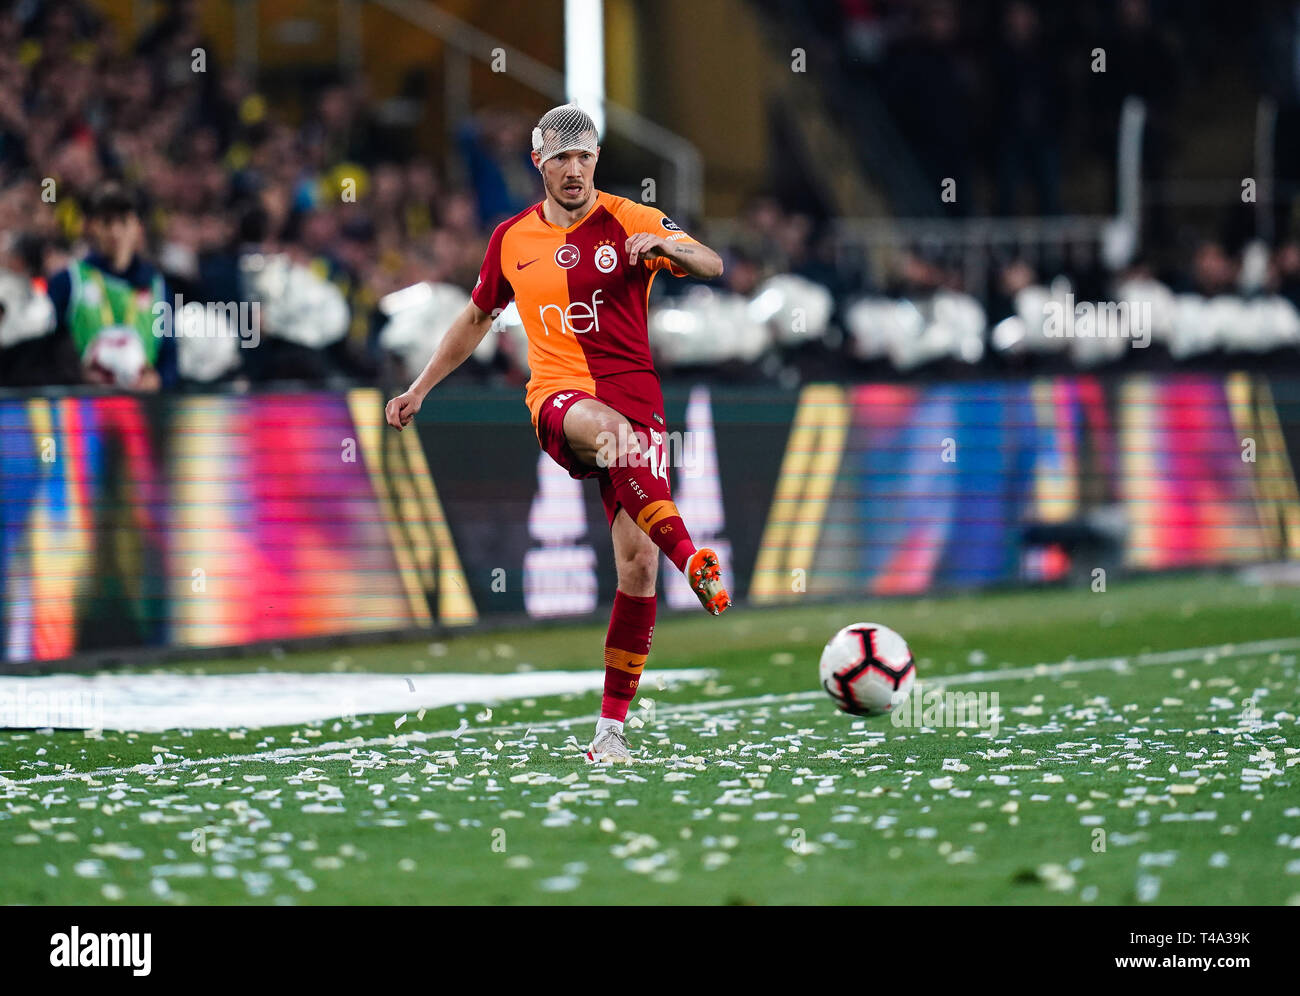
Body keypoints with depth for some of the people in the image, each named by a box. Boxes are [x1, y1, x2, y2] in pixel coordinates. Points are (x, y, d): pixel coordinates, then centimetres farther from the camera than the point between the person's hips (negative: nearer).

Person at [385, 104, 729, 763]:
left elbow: (712, 267, -7)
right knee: (610, 426, -39)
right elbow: (476, 319, 28)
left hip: (635, 395, 0)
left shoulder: (629, 221, 4)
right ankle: (693, 563, -56)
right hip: (558, 397, 0)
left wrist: (667, 245, -27)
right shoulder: (511, 239, 13)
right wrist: (420, 388, 28)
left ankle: (611, 728, 1)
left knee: (638, 561, -8)